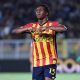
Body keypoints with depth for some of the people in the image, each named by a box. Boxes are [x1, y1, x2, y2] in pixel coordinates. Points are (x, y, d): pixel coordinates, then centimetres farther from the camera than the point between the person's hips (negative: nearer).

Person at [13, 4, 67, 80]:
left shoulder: (53, 24, 0)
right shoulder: (32, 26, 10)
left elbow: (64, 28, -21)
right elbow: (15, 31, 3)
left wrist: (48, 27, -30)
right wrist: (27, 29, -16)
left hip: (50, 61, -4)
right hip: (36, 63, 4)